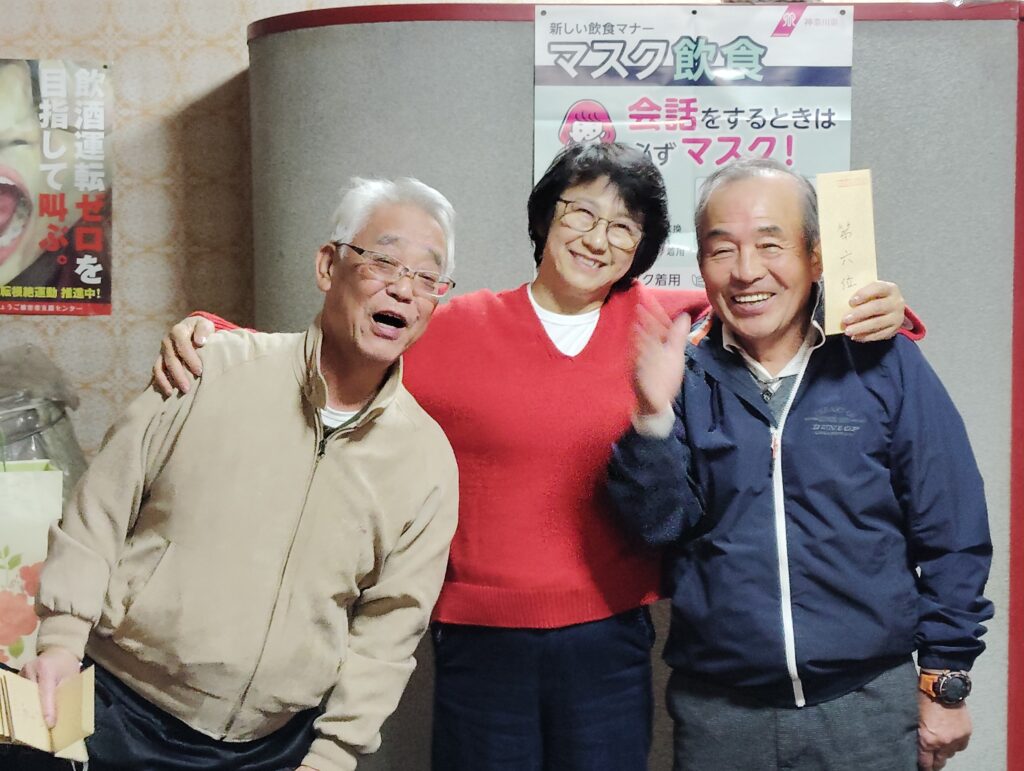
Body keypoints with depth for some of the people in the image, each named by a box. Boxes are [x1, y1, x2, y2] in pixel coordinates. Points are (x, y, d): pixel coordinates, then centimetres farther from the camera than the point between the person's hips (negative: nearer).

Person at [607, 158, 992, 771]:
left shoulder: (886, 365, -4)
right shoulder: (689, 375, 0)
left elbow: (952, 537, 0)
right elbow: (659, 524, -6)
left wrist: (944, 681, 1)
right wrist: (654, 417, -20)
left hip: (869, 709, -1)